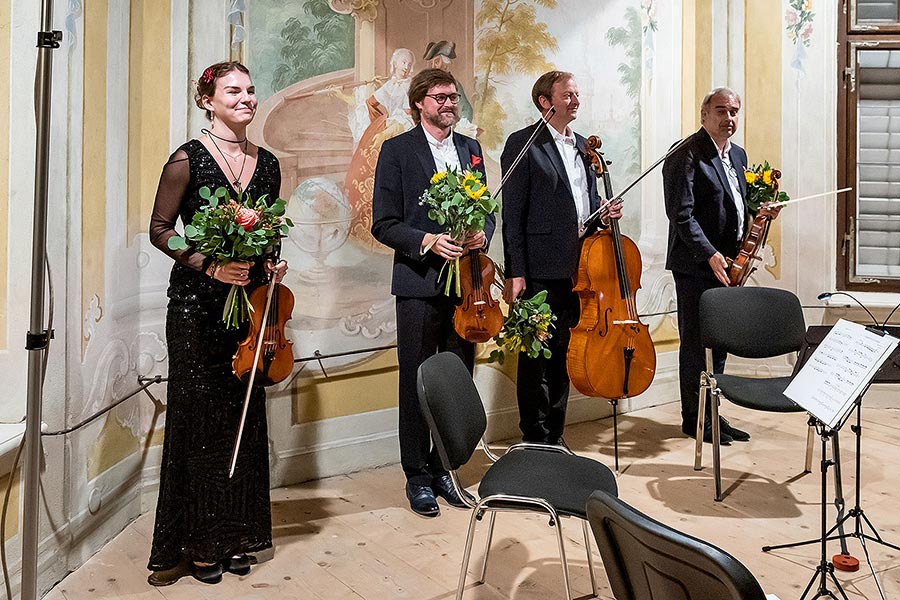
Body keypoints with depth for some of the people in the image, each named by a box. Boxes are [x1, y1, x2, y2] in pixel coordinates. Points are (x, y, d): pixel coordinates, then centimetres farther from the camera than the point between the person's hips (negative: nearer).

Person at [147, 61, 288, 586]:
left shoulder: (267, 164, 10)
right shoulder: (188, 159, -5)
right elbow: (160, 229, -4)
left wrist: (272, 264, 1)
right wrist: (209, 265, -17)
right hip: (197, 304, -5)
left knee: (244, 414, 9)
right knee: (198, 416, 0)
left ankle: (234, 534, 23)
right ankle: (195, 543, 15)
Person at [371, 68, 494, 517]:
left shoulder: (470, 148, 15)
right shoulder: (397, 150, 0)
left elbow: (487, 209, 18)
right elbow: (383, 224, -5)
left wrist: (482, 233, -4)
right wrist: (428, 241, -19)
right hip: (420, 284, -4)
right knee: (417, 385, 4)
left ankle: (443, 468, 24)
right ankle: (418, 477, 17)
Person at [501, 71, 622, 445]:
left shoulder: (582, 145, 16)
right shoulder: (524, 143, -5)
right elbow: (512, 214, -10)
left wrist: (605, 211, 3)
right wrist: (515, 272, -15)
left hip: (578, 269, 7)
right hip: (541, 270, -7)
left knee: (564, 355, 15)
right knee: (536, 359, 1)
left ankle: (554, 436, 27)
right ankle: (535, 441, 14)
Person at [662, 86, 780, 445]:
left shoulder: (737, 155, 16)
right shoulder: (687, 155, -11)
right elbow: (681, 215, -17)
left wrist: (760, 211, 4)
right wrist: (710, 255, -22)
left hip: (726, 265, 8)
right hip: (695, 266, -8)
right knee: (695, 343, -1)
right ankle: (693, 419, 10)